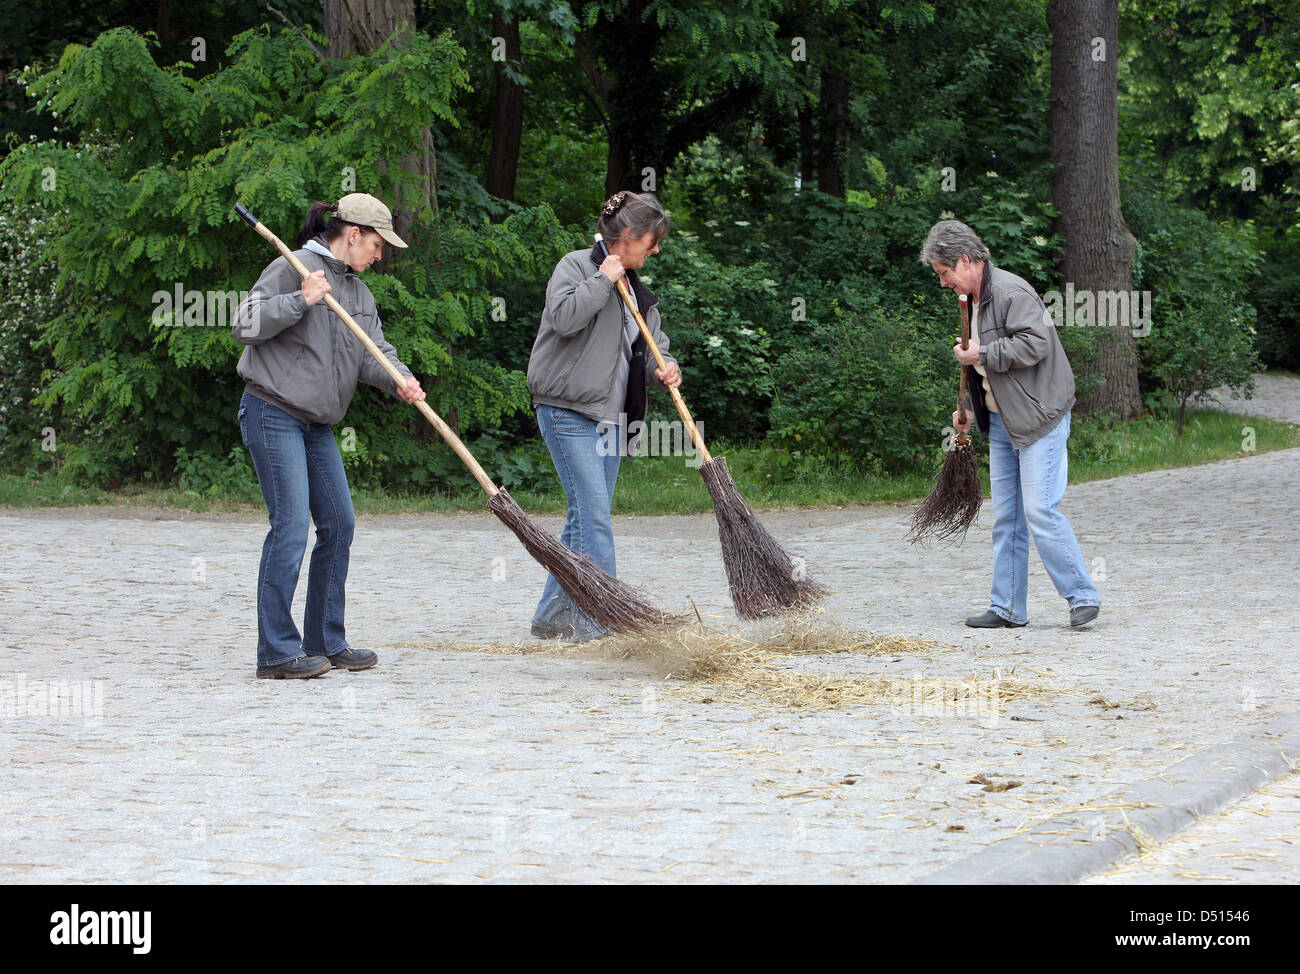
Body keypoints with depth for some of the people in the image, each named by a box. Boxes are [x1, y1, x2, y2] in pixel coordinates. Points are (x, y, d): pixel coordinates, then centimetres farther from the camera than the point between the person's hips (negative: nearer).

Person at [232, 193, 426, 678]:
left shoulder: (358, 292, 17)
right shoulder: (293, 269, -9)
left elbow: (374, 352, 6)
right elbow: (245, 324, -15)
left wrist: (401, 381, -15)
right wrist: (302, 301, -21)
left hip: (316, 424, 9)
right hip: (272, 414, -9)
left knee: (338, 524, 10)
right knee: (291, 525, -14)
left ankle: (325, 642, 20)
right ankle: (277, 651, -12)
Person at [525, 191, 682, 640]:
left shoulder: (636, 291, 18)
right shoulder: (577, 266, -5)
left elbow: (652, 345, 17)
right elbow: (563, 317, -23)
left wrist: (666, 368, -5)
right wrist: (603, 280, -17)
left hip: (610, 418, 9)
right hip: (568, 413, -9)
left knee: (584, 519, 10)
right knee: (593, 517, -15)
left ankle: (552, 616, 17)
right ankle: (598, 620, -18)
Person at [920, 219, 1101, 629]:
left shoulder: (1011, 293, -15)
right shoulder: (975, 299, 17)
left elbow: (1035, 344, -26)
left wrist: (982, 355, -18)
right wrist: (970, 407, 16)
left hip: (1039, 419, -10)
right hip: (1002, 422, 10)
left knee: (1040, 511, -13)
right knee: (1007, 516, 9)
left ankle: (1082, 596, -6)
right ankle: (1007, 607, 13)